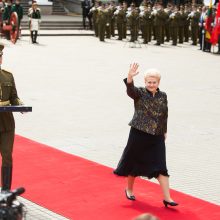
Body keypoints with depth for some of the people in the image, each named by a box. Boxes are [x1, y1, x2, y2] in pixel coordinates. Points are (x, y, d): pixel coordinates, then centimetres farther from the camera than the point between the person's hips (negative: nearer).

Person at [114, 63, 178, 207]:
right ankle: (129, 189, 36)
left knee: (161, 167, -4)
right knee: (135, 163, 12)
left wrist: (164, 131, 22)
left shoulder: (163, 96, 5)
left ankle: (167, 198, -2)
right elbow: (130, 90, -29)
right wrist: (130, 78, -48)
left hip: (156, 137, 2)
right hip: (139, 134, -2)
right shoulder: (139, 93, -6)